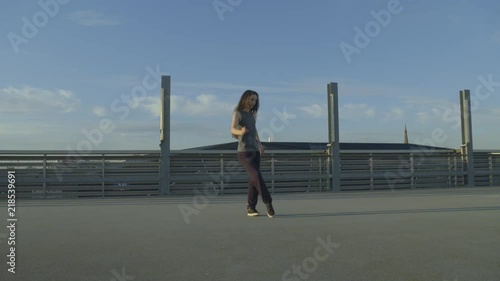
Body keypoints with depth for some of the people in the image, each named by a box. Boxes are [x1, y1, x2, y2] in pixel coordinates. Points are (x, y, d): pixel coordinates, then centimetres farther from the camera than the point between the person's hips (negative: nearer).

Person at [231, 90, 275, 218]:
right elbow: (233, 129, -23)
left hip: (255, 151, 7)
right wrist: (241, 132, -45)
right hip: (244, 152, -7)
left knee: (253, 180, 4)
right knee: (257, 177, -17)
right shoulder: (238, 113, -6)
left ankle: (251, 207, 11)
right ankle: (269, 203, -8)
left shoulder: (252, 114, 15)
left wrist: (260, 144, 37)